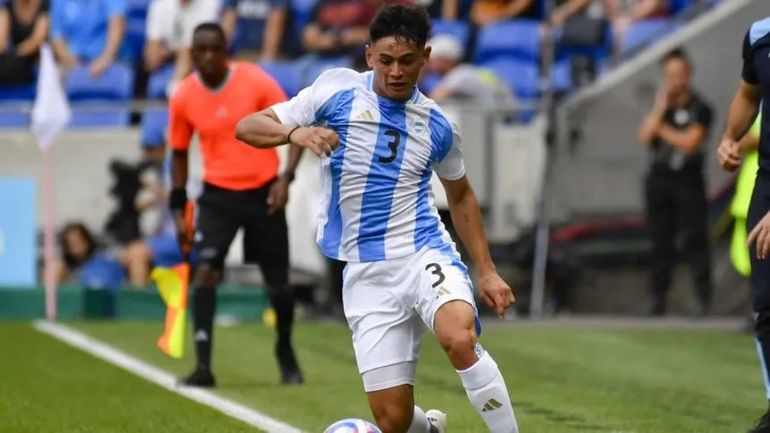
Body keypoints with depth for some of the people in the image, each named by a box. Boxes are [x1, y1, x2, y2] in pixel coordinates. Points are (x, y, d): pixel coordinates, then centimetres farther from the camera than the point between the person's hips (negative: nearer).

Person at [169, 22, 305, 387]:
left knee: (277, 283, 5)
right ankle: (203, 365, -16)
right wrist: (178, 210, 6)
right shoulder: (183, 97, -4)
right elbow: (179, 154, 9)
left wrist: (286, 177, -18)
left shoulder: (255, 82, -11)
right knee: (205, 272, -18)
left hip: (263, 192, -1)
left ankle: (285, 350, 33)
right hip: (218, 193, 1)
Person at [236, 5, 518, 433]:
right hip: (366, 274, 0)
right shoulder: (336, 90, 0)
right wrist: (296, 133, -22)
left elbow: (461, 195, 22)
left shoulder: (437, 125, 6)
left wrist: (487, 272, 16)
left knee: (460, 338, -36)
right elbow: (248, 127, -1)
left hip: (425, 254, 0)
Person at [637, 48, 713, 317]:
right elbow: (645, 137, -1)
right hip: (659, 178, 5)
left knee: (695, 239, -8)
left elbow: (689, 142, -13)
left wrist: (662, 129, -4)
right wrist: (661, 107, -7)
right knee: (661, 241, 7)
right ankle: (659, 297, 10)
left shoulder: (699, 108, -2)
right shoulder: (660, 105, 12)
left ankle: (704, 297, -9)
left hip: (688, 180, -5)